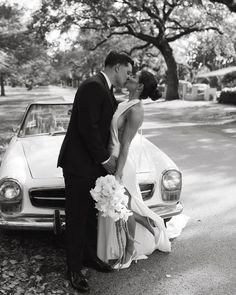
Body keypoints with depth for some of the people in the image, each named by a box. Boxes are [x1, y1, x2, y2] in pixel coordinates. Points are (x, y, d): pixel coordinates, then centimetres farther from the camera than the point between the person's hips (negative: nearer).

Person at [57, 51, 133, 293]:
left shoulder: (105, 90, 14)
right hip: (79, 164, -9)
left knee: (91, 216, 19)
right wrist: (105, 158, -15)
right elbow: (87, 128, -23)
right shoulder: (93, 86, -17)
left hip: (94, 164, 10)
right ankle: (74, 269, 16)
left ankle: (90, 256, 34)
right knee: (76, 218, 3)